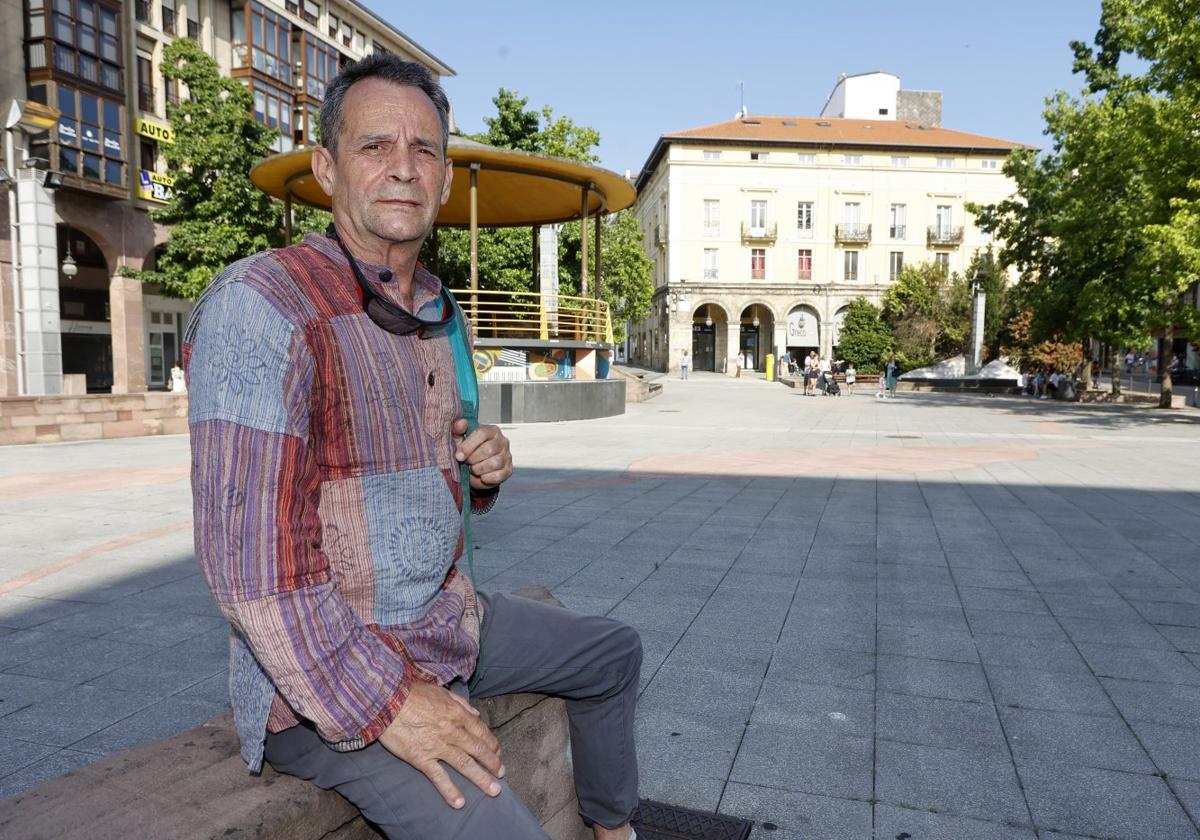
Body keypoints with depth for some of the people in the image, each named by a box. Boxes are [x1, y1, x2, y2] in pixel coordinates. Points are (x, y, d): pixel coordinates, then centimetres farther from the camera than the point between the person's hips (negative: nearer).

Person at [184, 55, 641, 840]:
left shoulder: (438, 313, 8)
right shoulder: (262, 304, -19)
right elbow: (246, 553, -24)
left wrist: (485, 470, -4)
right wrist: (382, 702, -24)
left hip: (449, 618, 9)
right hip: (326, 672, -8)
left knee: (615, 652, 21)